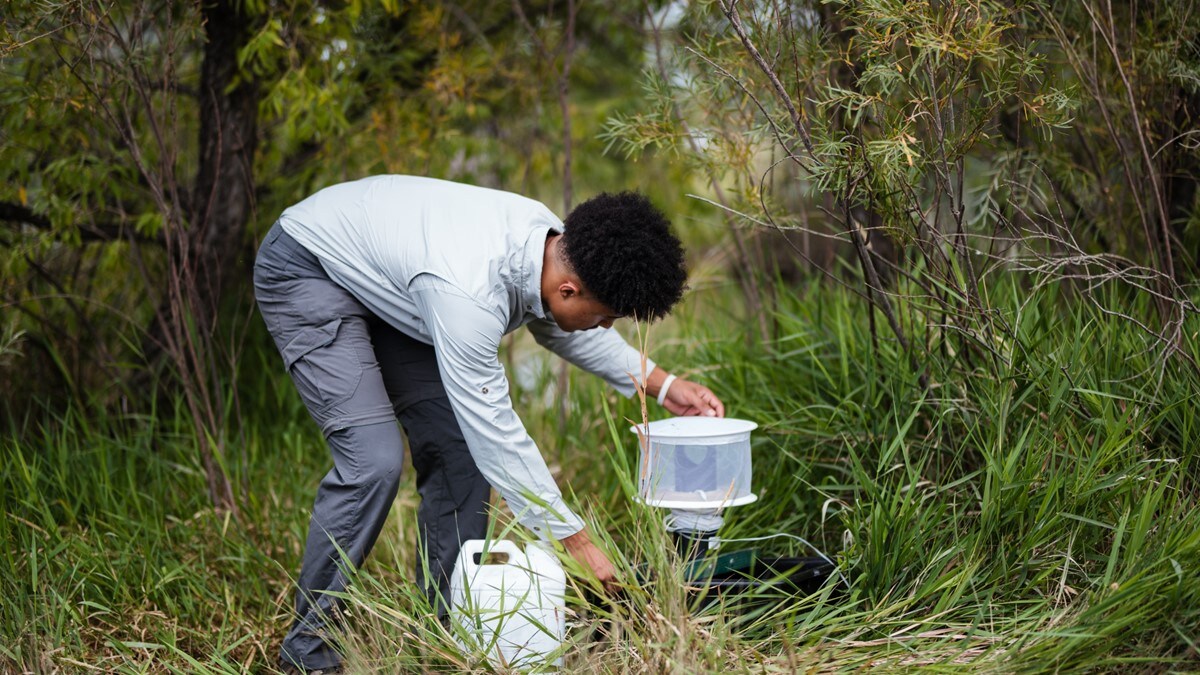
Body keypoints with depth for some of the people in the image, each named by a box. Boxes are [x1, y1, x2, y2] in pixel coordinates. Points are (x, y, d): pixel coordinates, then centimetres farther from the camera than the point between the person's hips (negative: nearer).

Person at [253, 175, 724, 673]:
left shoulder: (553, 240, -15)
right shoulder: (468, 294, -40)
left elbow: (557, 326, 8)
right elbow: (496, 433, -32)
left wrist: (659, 383, 0)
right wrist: (575, 541, -25)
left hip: (380, 278, 8)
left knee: (459, 446, -1)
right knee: (374, 457, -21)